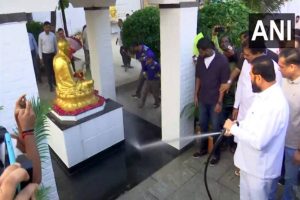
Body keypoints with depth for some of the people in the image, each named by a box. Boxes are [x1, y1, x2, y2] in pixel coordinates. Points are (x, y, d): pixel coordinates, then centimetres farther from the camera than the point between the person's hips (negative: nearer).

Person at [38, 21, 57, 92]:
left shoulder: (53, 35, -1)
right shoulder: (41, 35, -8)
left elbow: (55, 45, 7)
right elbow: (40, 47, -3)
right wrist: (41, 57, -4)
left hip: (53, 54, 2)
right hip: (45, 55, -2)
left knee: (54, 69, 11)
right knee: (48, 70, 3)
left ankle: (55, 82, 30)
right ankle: (51, 85, 13)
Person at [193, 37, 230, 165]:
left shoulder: (222, 60, -16)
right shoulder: (200, 59, -2)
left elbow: (224, 83, -13)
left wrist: (219, 102, -14)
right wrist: (196, 95, 6)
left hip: (215, 100, -4)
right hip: (202, 99, 5)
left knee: (215, 127, 8)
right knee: (202, 124, 16)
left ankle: (216, 153, 26)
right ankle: (203, 148, 35)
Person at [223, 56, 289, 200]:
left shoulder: (275, 104, -32)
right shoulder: (264, 94, 0)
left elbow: (258, 141, -33)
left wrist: (233, 128, -21)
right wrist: (237, 125, 0)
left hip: (261, 169, -9)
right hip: (250, 163, 9)